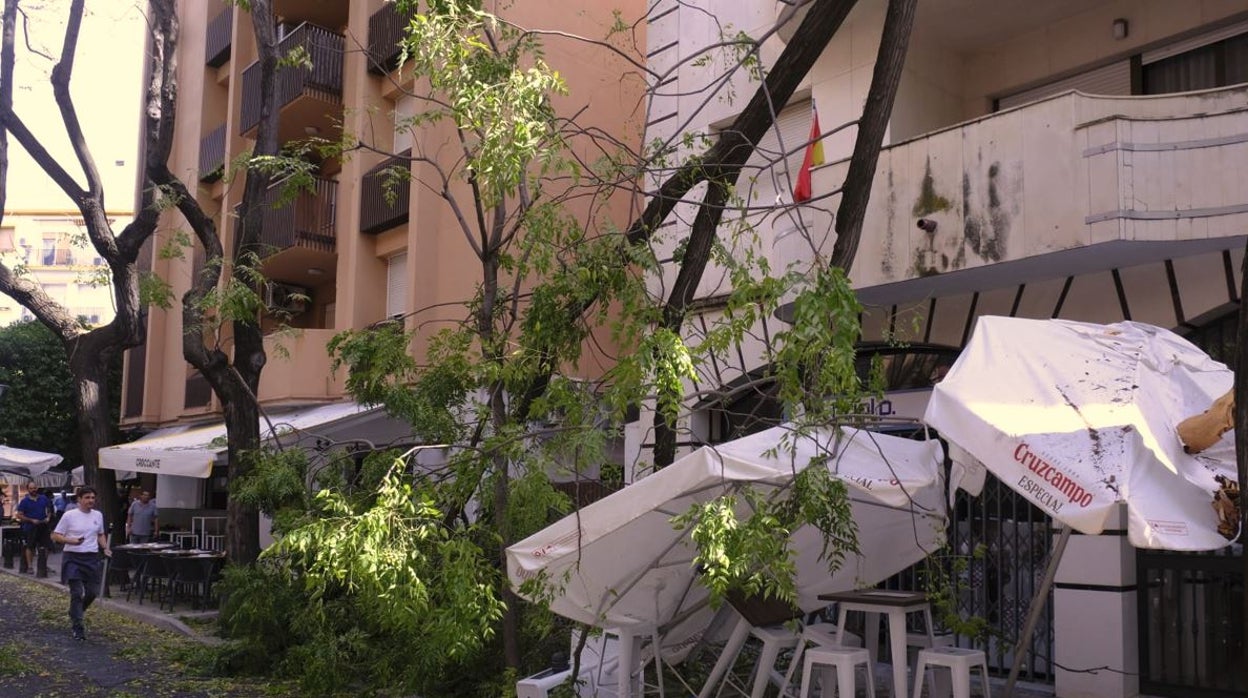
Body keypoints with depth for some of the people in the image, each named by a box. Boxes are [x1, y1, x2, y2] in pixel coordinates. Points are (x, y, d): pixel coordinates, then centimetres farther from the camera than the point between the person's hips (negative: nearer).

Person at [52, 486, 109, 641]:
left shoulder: (98, 515, 8)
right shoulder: (69, 515, -7)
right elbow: (55, 536, -4)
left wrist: (105, 548, 4)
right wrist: (71, 540, -21)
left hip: (92, 558, 5)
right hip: (73, 558, -5)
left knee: (92, 592, 7)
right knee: (77, 593, -7)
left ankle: (75, 614, 35)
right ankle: (78, 628, 1)